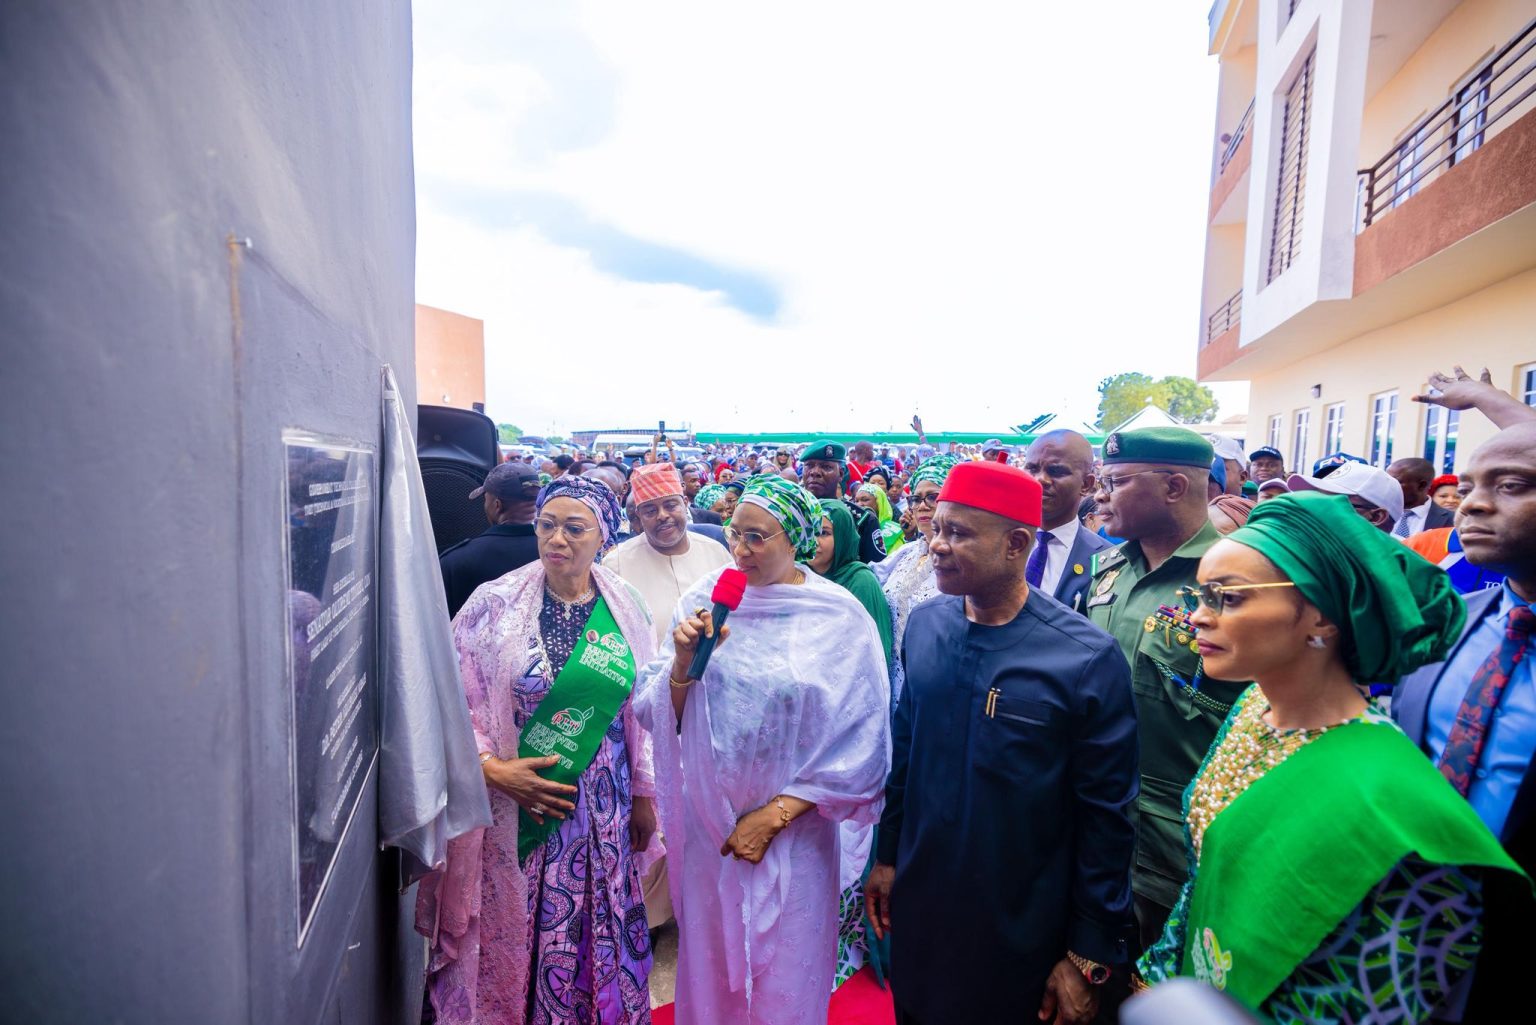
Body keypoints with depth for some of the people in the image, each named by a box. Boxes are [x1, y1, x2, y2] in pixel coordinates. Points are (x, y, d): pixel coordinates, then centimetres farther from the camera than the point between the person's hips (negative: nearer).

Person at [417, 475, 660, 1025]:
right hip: (513, 809, -2)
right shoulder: (494, 603, -8)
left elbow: (642, 707, 4)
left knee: (594, 935, 15)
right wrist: (492, 767, -17)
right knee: (511, 941, 13)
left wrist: (644, 794, 7)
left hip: (601, 812, 2)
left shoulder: (627, 607, -1)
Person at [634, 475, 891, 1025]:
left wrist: (774, 815, -9)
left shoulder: (841, 619, -13)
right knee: (709, 960, 21)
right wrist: (684, 659, -21)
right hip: (708, 821, 2)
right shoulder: (705, 599, -7)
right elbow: (662, 715, -2)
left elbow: (859, 744, -9)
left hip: (793, 830, -2)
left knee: (783, 977, 15)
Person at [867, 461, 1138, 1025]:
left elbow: (1106, 817, -12)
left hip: (1022, 934, -3)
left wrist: (1090, 958, -7)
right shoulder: (924, 624, -6)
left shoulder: (1087, 658, -19)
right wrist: (887, 856, 9)